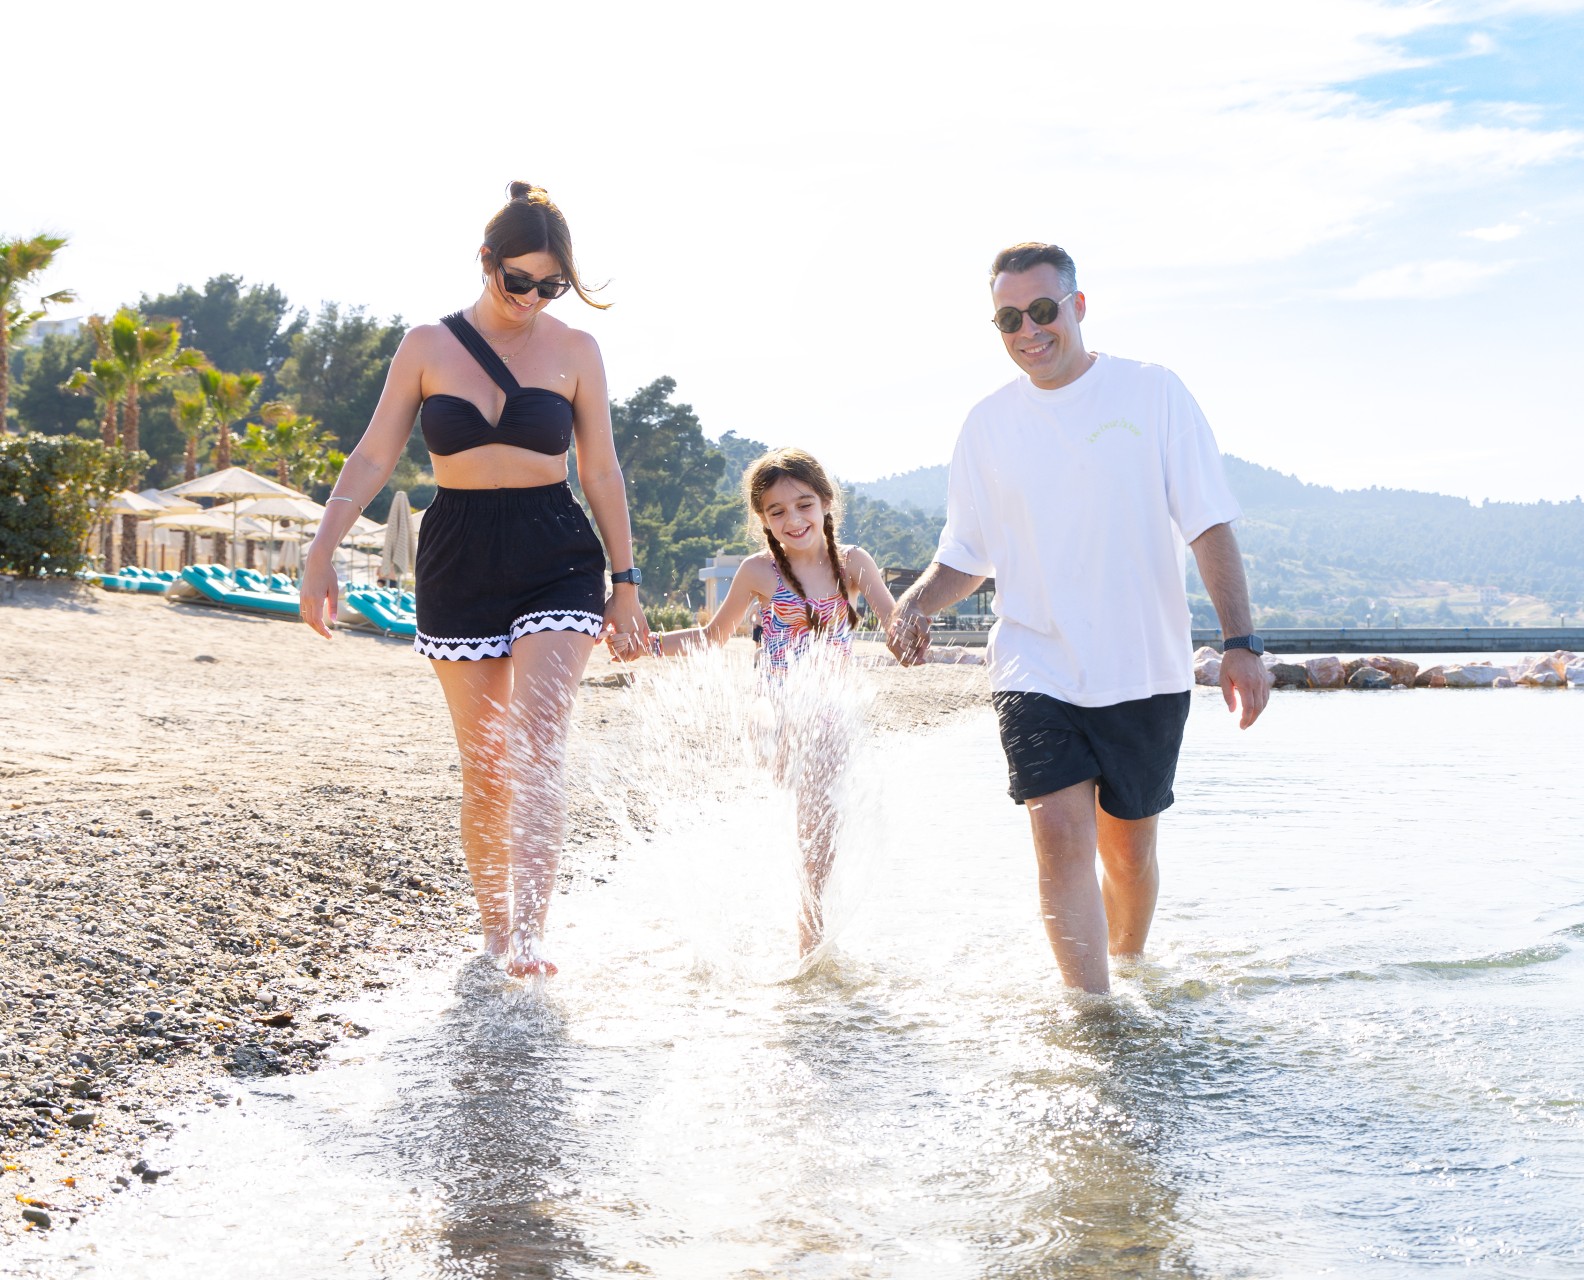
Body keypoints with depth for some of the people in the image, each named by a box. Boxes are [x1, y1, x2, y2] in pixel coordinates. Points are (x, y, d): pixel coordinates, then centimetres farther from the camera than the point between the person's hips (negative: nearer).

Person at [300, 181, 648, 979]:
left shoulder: (574, 351, 2)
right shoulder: (428, 347, 2)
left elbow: (601, 471, 7)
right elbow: (373, 457, 3)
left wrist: (624, 582, 8)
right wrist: (321, 553, -5)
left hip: (556, 561, -1)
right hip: (458, 562, 1)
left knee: (537, 746, -17)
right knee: (485, 765, 5)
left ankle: (529, 932, -19)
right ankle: (493, 927, 21)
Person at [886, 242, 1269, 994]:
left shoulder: (1151, 393, -1)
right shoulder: (987, 425, 5)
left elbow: (1208, 524, -1)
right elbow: (968, 555, 12)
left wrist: (1241, 641, -9)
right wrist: (917, 601, -9)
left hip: (1146, 670, 0)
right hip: (1035, 670, 1)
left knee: (1129, 849, 10)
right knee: (1061, 834, -16)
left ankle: (1129, 970, 36)